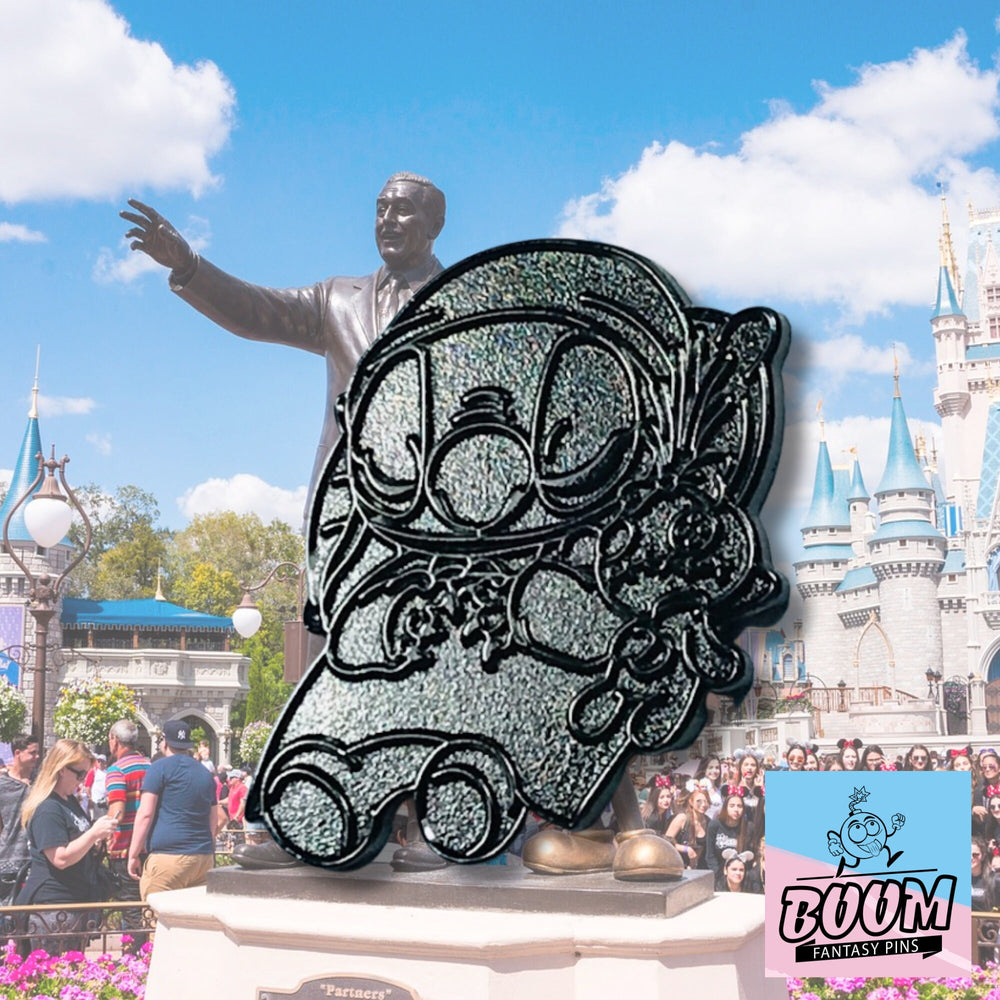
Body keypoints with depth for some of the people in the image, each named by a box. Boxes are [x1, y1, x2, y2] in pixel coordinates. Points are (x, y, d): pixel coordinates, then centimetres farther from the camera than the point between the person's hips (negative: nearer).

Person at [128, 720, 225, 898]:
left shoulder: (160, 768, 0)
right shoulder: (206, 774, 20)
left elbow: (145, 814, -6)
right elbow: (217, 822, 23)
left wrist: (133, 855, -3)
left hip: (168, 857, -7)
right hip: (205, 859, 7)